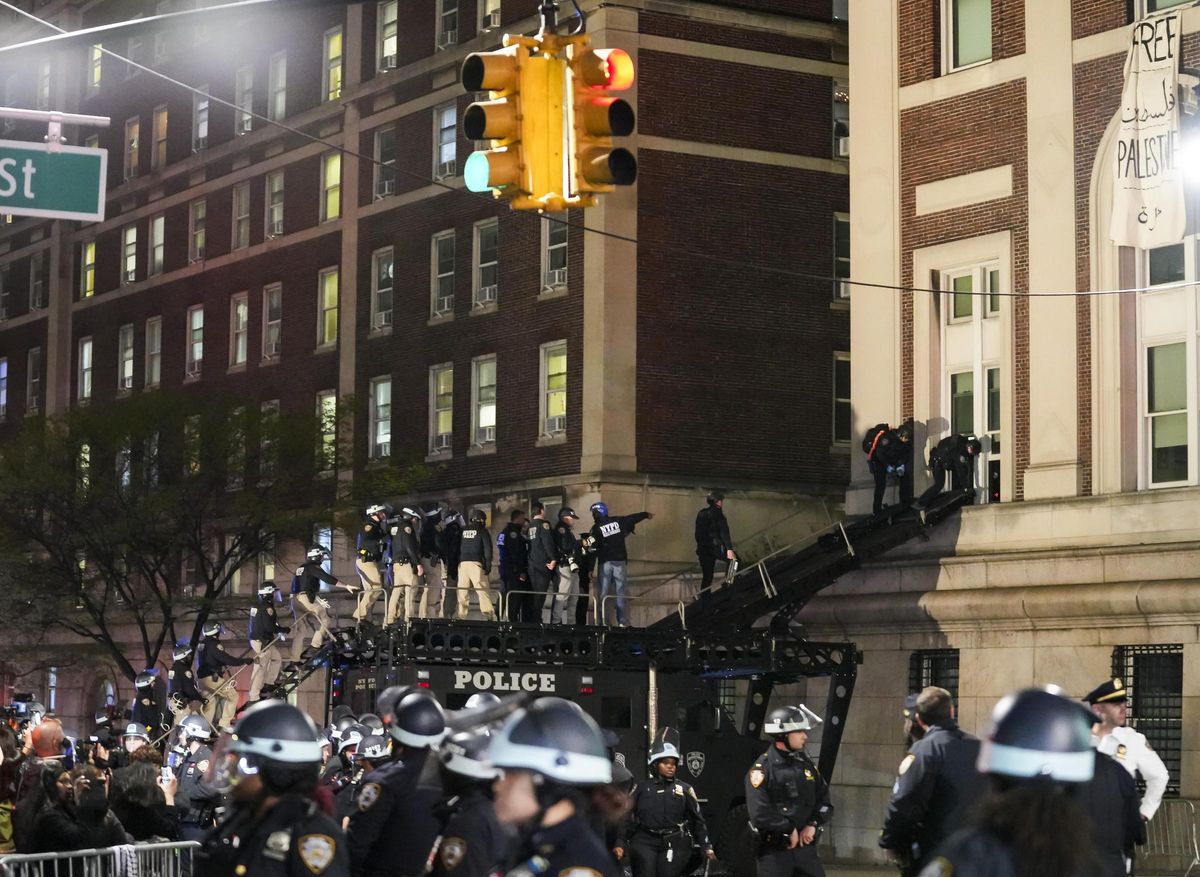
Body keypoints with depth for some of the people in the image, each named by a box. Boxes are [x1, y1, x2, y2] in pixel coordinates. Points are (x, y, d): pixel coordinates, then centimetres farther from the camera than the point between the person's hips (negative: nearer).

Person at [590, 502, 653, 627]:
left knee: (602, 593, 0)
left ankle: (603, 621, -7)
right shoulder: (618, 521, 5)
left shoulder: (596, 528, -5)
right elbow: (634, 518, 20)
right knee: (620, 593, 5)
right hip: (619, 561, 3)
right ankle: (623, 622, 1)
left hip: (605, 563, -3)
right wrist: (646, 514, 39)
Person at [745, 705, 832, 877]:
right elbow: (760, 815, -20)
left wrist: (813, 825, -5)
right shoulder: (762, 769, -12)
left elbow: (825, 800, 12)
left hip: (806, 848, 6)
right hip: (775, 851, -6)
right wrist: (790, 830, -12)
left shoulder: (805, 764, 9)